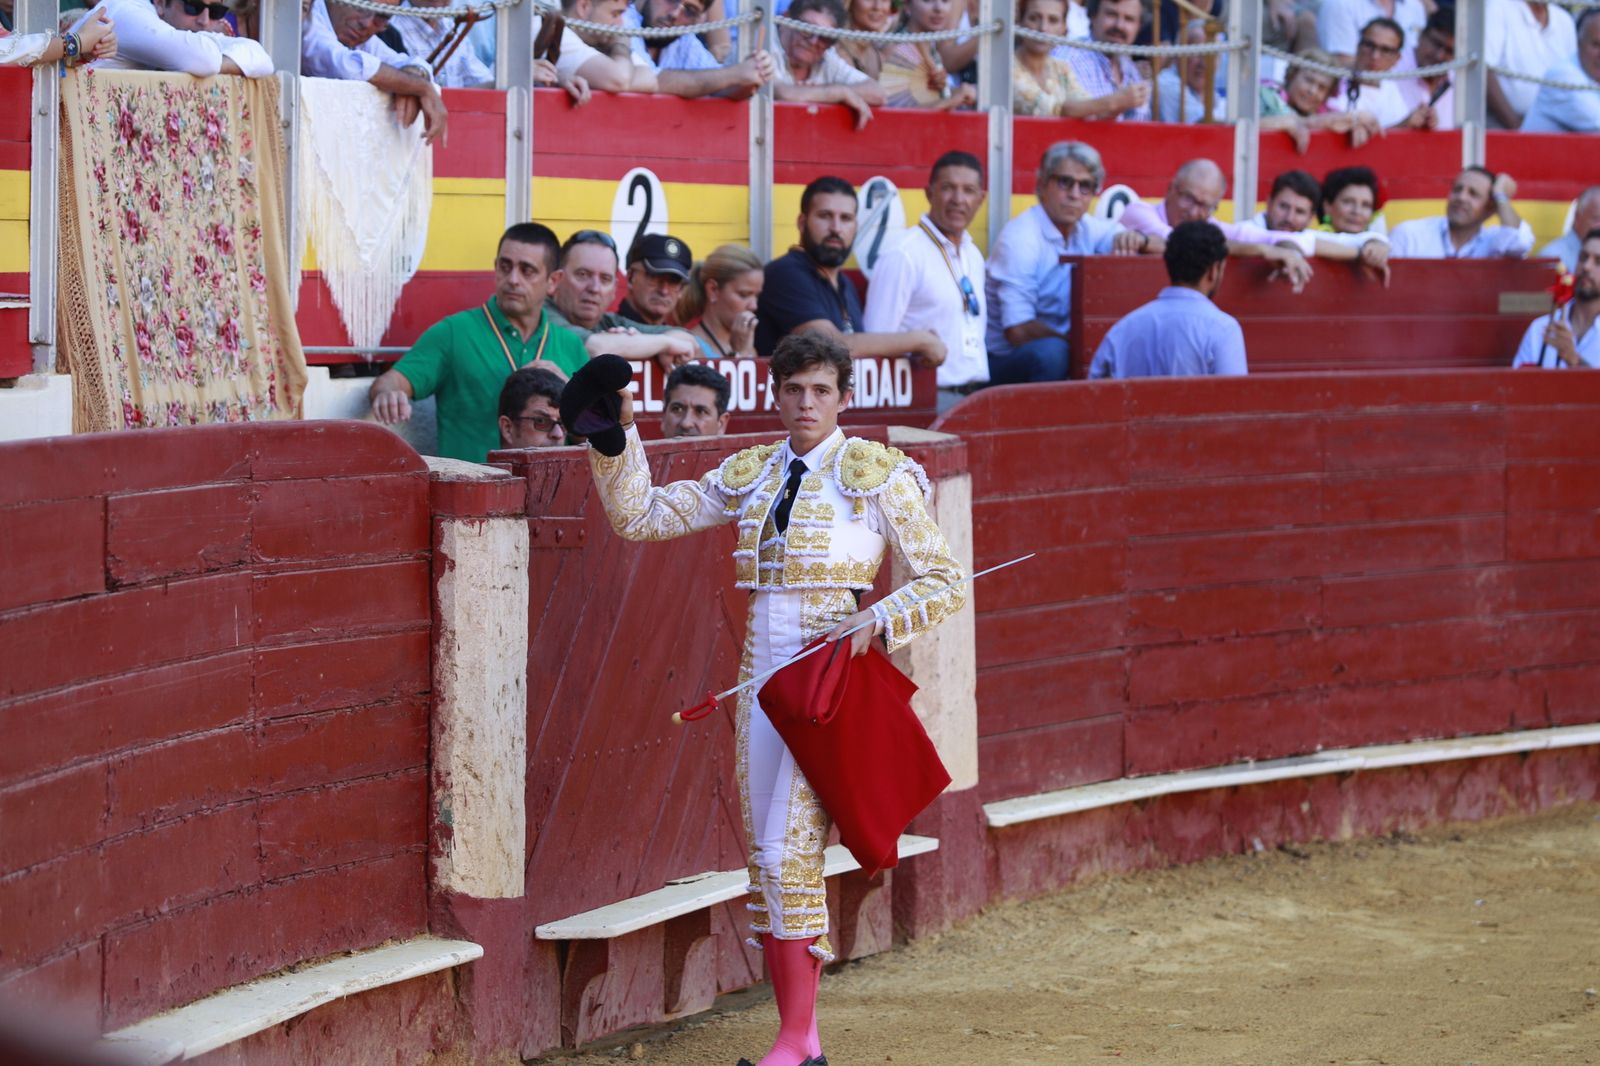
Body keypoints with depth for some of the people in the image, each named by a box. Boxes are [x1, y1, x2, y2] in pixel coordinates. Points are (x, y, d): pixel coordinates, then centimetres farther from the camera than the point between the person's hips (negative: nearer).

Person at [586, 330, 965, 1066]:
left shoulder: (874, 473, -1)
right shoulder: (751, 474, 11)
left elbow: (944, 582, 0)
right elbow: (639, 515, 11)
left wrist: (876, 622, -16)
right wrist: (615, 436, -2)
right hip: (761, 671, 5)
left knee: (791, 852, -13)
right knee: (764, 858, 4)